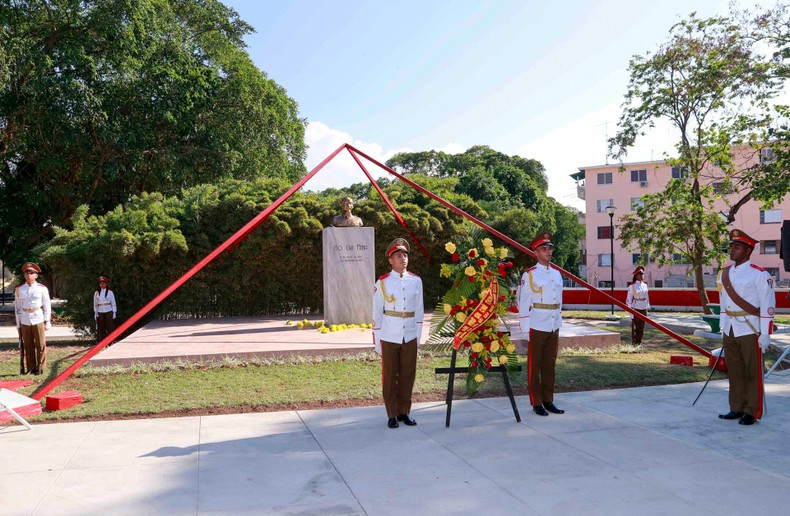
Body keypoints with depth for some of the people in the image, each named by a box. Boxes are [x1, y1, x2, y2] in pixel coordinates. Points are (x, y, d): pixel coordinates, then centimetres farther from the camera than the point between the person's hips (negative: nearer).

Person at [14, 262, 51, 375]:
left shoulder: (42, 289, 0)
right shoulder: (19, 290, 5)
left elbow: (47, 307, 3)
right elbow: (17, 308, 10)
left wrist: (47, 322, 0)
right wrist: (18, 325, 9)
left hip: (38, 321, -2)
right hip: (25, 322, 2)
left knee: (41, 345, 0)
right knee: (28, 347, 7)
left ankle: (40, 368, 10)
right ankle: (31, 368, 17)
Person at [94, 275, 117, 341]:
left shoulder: (110, 292, 1)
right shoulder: (96, 293, 7)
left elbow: (113, 303, 3)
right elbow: (95, 304, 11)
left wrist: (114, 313, -2)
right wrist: (95, 313, 4)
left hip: (108, 312, -2)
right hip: (100, 313, 2)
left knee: (110, 328, -3)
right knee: (101, 328, 1)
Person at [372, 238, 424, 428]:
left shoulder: (416, 281, 3)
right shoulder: (383, 282, -5)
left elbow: (419, 310, 10)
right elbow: (377, 313, -1)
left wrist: (418, 336, 9)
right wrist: (377, 341, -2)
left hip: (410, 337, 3)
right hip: (389, 337, -3)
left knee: (408, 376, 8)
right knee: (390, 377, 5)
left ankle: (404, 412, 22)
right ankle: (392, 415, 16)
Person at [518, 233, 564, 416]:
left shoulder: (557, 274, 12)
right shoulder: (529, 275, -6)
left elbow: (559, 302, 18)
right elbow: (523, 303, -8)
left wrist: (559, 325, 15)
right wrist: (525, 329, -11)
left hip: (553, 328, 6)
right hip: (537, 328, -6)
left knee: (550, 365, 11)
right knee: (534, 366, 3)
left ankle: (548, 400, 20)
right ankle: (536, 403, 10)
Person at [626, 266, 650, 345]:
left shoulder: (645, 285, 9)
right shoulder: (632, 286, -8)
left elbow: (647, 297, 16)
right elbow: (629, 299, -8)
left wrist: (648, 307, 13)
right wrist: (631, 311, -12)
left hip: (644, 309, 5)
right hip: (636, 309, -5)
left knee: (641, 328, 9)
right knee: (635, 327, -2)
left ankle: (639, 343, 18)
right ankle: (634, 344, 4)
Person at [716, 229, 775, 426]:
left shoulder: (759, 275, -9)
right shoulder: (724, 274, 11)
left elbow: (768, 306, -10)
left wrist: (765, 333, -13)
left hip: (749, 330, -6)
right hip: (730, 330, 6)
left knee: (753, 371, 1)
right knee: (734, 371, 11)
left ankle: (752, 411, 8)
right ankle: (737, 408, 20)